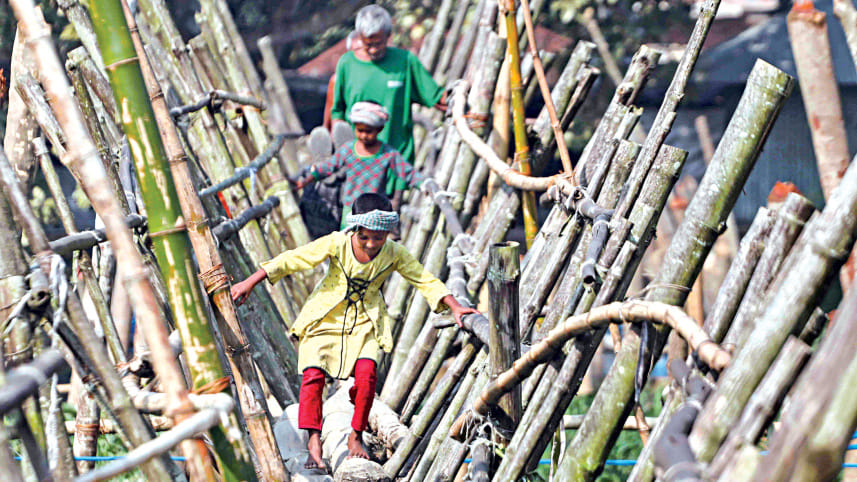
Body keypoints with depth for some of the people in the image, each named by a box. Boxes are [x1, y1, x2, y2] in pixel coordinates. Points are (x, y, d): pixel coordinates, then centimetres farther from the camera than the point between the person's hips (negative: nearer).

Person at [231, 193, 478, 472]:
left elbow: (426, 281, -6)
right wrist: (249, 283, -12)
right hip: (325, 319, -1)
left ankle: (356, 436, -5)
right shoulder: (337, 244, -17)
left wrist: (454, 307, -19)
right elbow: (291, 260, -13)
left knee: (366, 371, -23)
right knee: (313, 373, -21)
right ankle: (314, 441, -15)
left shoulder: (394, 254, -11)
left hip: (365, 322, 1)